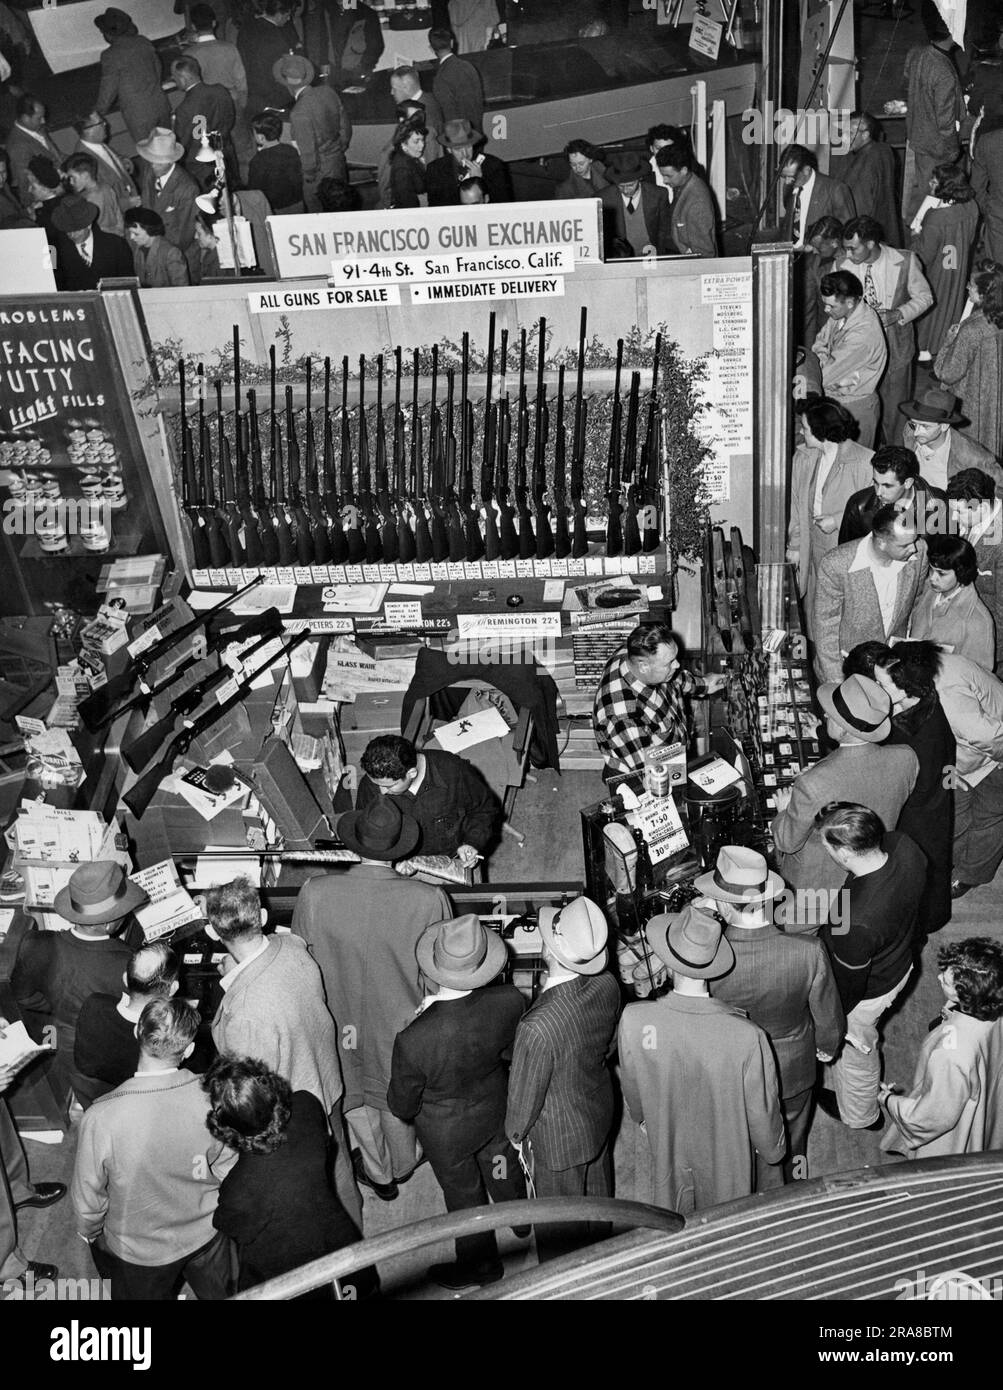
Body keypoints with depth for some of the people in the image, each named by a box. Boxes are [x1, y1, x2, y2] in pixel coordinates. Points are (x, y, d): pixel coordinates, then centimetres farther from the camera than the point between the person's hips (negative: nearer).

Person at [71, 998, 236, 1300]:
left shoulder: (101, 1119, -33)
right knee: (218, 1292, 29)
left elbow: (89, 1194, -17)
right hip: (207, 1234, 1)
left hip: (140, 1250, -1)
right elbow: (230, 1167, -12)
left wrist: (88, 1231, 4)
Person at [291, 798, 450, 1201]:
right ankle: (402, 1167, 55)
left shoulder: (314, 893, -27)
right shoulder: (430, 899, -29)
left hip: (342, 1020, 0)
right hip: (403, 1020, 0)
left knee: (356, 1098, 28)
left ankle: (379, 1174, 50)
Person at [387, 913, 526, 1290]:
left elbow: (402, 1106, -23)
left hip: (447, 1131, -3)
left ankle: (480, 1263, 52)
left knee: (462, 1192, 25)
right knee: (501, 1165, 35)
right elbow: (512, 1053, -9)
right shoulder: (510, 1002, -32)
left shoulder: (413, 1041, -43)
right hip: (495, 1109, 4)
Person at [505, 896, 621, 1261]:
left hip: (558, 1138, -6)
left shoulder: (537, 1027, -43)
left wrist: (516, 1132, -3)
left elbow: (525, 1093, -24)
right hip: (600, 1106, 6)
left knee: (561, 1224, 21)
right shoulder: (608, 985, -23)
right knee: (596, 1191, 33)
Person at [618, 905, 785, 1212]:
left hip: (667, 1150, 2)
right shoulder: (747, 1037, -36)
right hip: (727, 1160, -1)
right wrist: (773, 1151, 4)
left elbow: (632, 1089, -8)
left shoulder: (634, 1021, -30)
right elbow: (762, 1110, -19)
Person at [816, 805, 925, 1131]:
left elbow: (849, 983, -27)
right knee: (864, 1040, 36)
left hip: (867, 994, -7)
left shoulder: (856, 922, -46)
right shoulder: (903, 845, -27)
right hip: (900, 965, 7)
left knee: (854, 1051, 26)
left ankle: (860, 1115, 56)